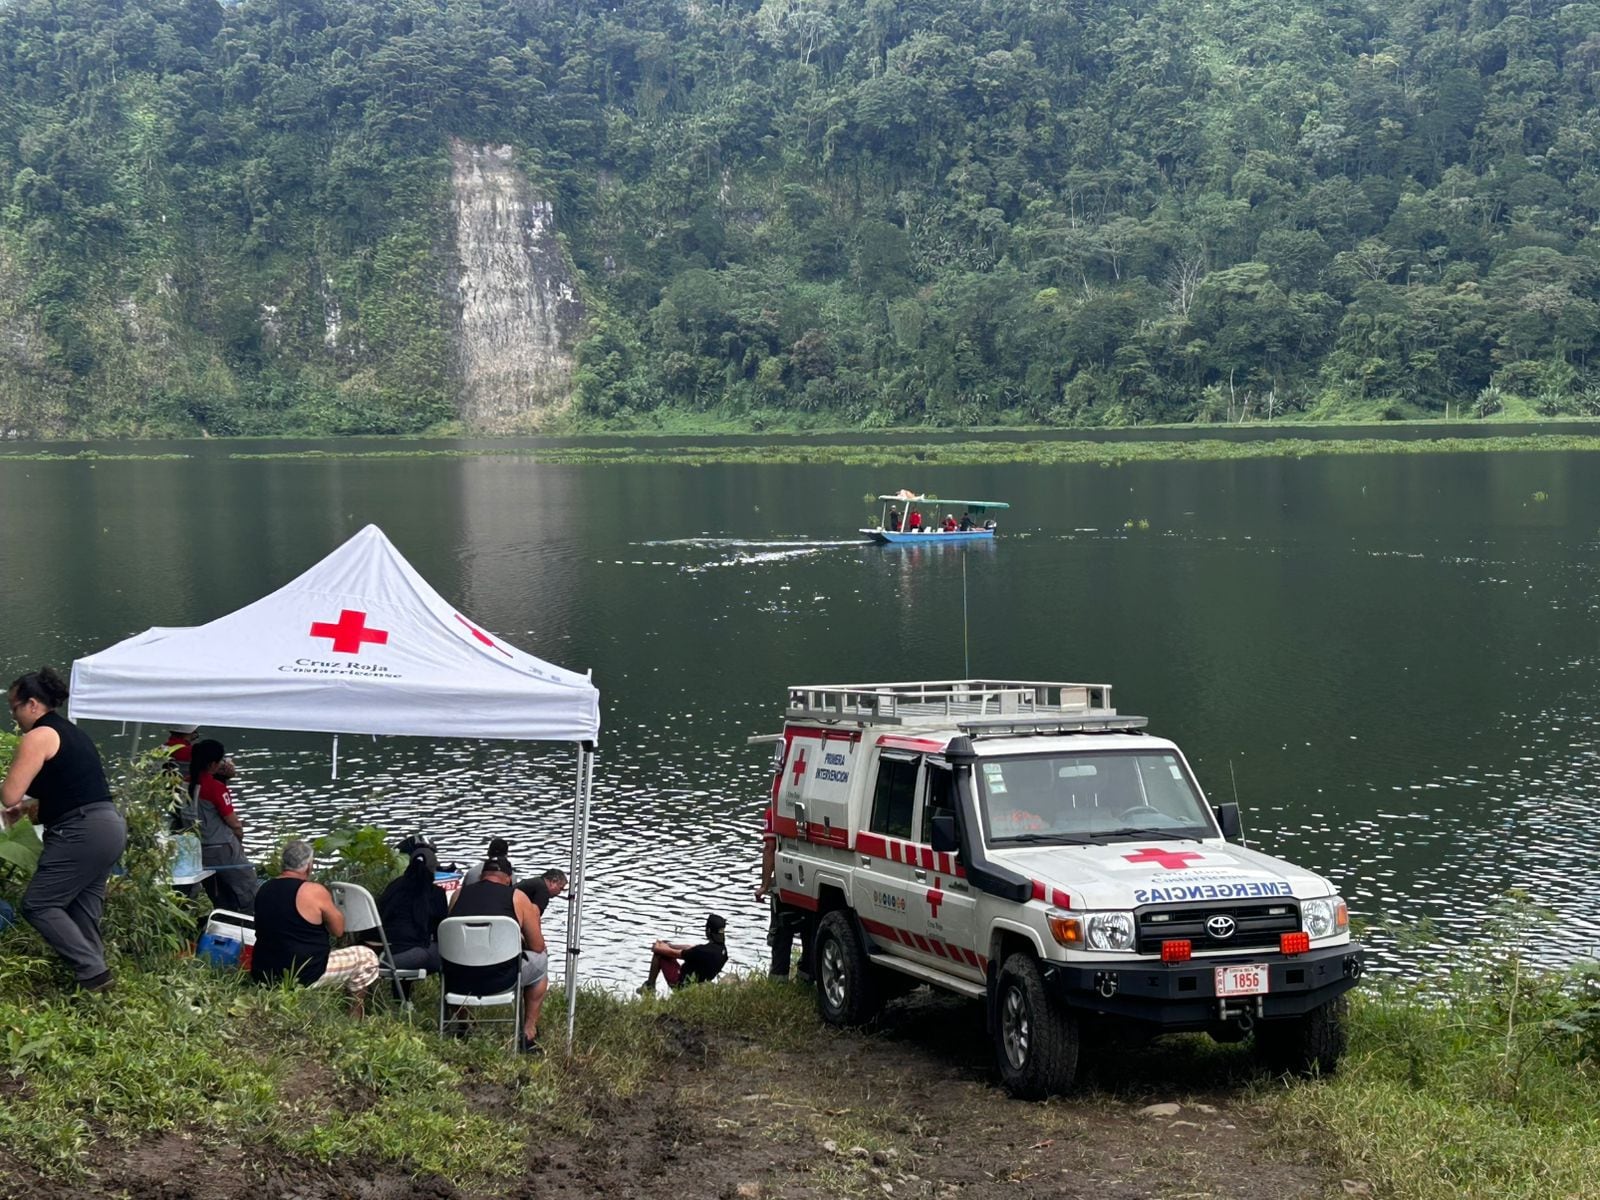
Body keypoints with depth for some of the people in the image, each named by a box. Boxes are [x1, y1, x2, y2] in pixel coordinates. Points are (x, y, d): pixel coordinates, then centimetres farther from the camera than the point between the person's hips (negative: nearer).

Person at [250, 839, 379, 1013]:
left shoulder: (264, 889, 6)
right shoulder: (314, 892, -15)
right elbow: (338, 930, -3)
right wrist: (330, 906, 12)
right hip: (304, 975, -8)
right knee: (366, 957, 9)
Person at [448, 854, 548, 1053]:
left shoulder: (460, 893, 13)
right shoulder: (517, 897, 4)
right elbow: (537, 946, 8)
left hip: (457, 981, 4)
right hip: (499, 980, -4)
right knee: (541, 960, 25)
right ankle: (529, 1034, 24)